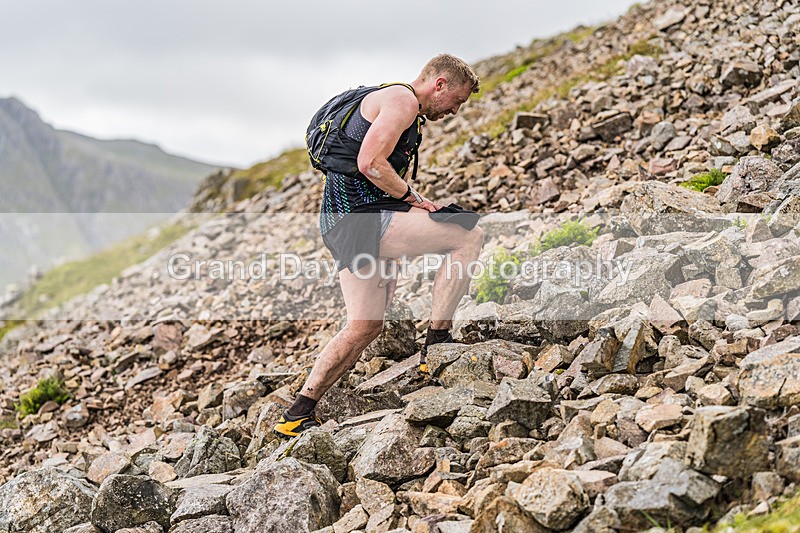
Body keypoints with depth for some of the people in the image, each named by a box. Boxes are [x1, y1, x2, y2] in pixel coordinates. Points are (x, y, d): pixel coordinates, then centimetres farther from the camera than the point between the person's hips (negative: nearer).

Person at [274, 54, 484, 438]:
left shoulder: (408, 114, 28)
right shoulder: (403, 100, -6)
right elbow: (370, 164, -18)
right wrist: (413, 198, -8)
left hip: (339, 223, 11)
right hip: (361, 217, -11)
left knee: (365, 325, 12)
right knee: (470, 236, -11)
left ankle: (297, 416, 12)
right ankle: (436, 345, -9)